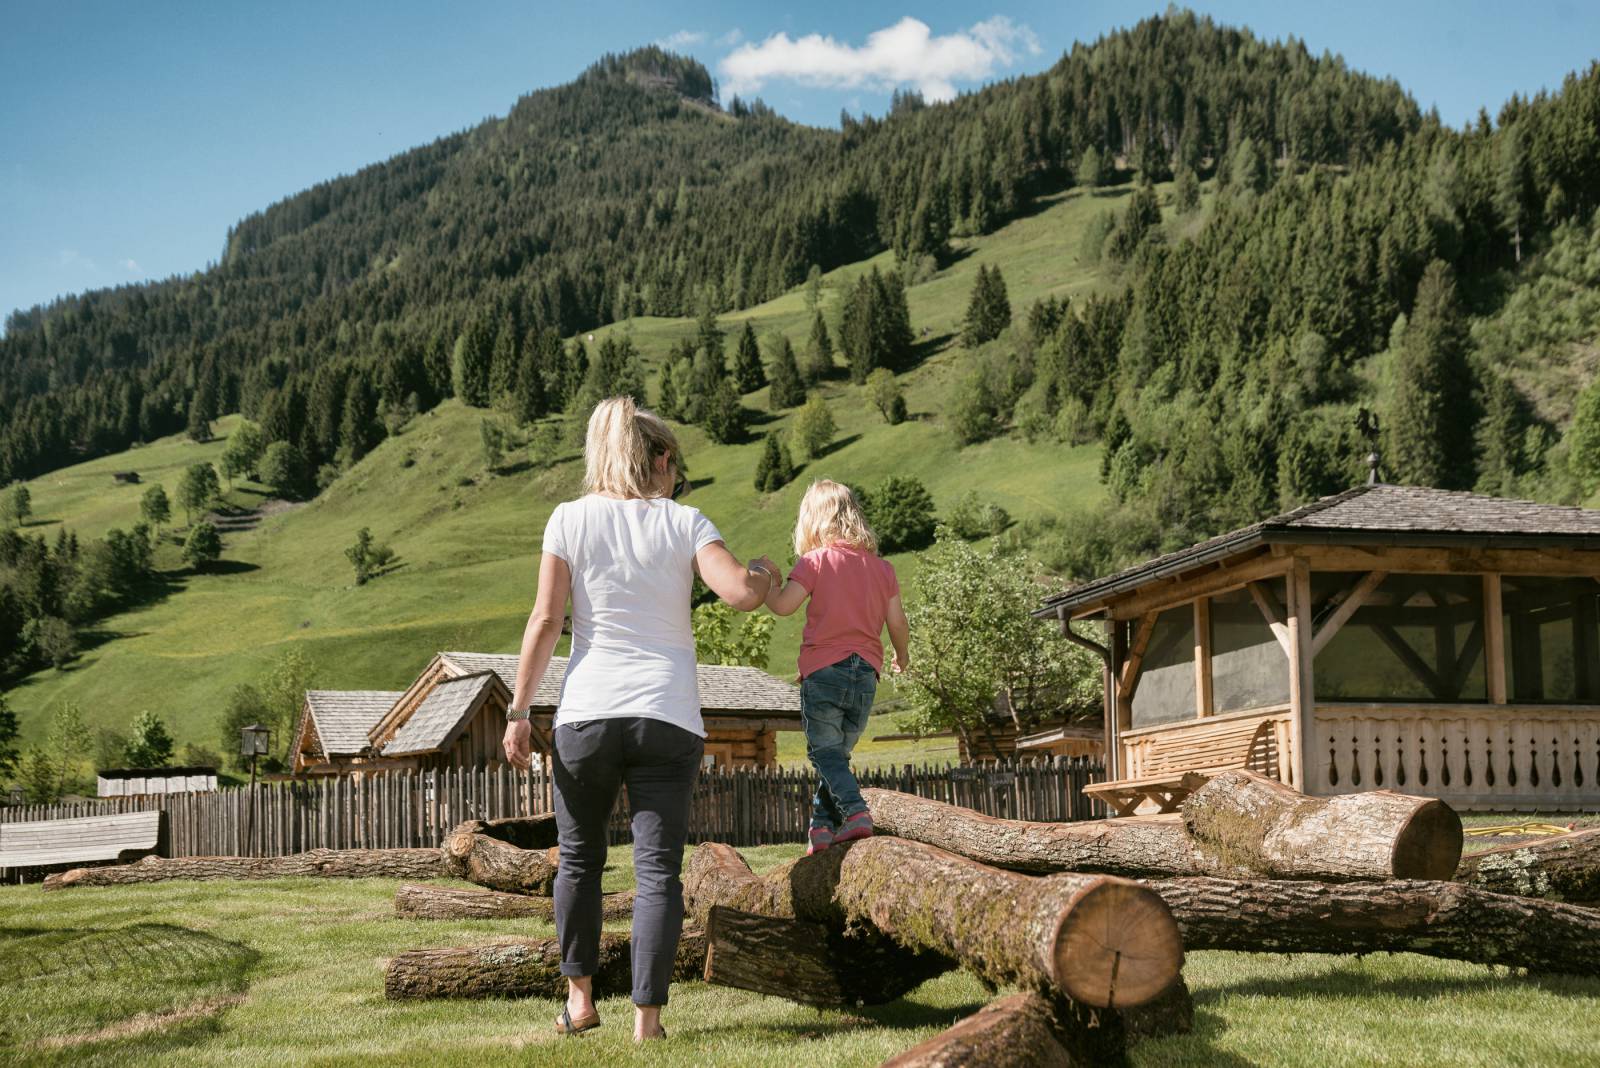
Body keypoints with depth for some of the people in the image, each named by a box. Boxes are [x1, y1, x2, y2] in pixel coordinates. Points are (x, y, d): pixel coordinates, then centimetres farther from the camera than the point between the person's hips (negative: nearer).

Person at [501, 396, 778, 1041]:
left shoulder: (570, 519, 3)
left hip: (586, 715, 1)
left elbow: (545, 621, -2)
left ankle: (580, 1000, 22)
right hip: (668, 718, 0)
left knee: (579, 860, 18)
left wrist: (518, 711, 1)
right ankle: (646, 1018, 1)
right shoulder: (684, 523, 2)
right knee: (657, 870, 3)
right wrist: (765, 573, 12)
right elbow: (740, 594, -11)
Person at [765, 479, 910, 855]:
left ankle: (855, 811, -18)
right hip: (866, 673, 5)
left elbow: (784, 605, -13)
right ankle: (822, 826, 12)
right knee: (838, 751, 15)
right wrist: (902, 655, 28)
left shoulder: (816, 560, -5)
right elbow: (897, 622, 9)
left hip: (823, 669, -5)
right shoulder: (881, 567, 9)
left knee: (824, 750, 0)